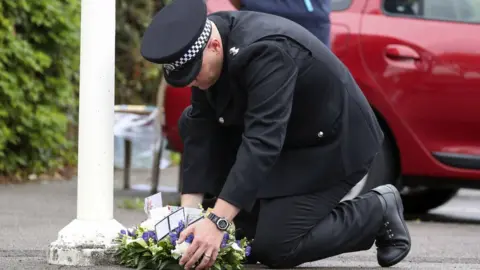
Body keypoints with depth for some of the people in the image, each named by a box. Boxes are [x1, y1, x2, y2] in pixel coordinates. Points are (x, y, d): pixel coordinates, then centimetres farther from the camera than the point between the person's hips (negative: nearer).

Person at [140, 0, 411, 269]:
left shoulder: (267, 52, -35)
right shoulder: (206, 46, -12)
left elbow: (262, 142, -40)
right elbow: (202, 128, -9)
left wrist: (217, 222, -45)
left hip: (333, 145, -8)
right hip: (287, 140, 8)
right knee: (193, 124, -4)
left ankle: (379, 210, 4)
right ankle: (251, 231, 3)